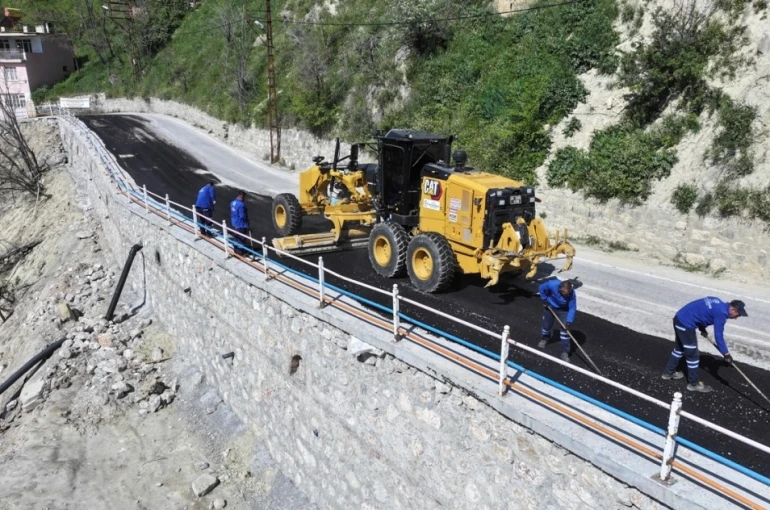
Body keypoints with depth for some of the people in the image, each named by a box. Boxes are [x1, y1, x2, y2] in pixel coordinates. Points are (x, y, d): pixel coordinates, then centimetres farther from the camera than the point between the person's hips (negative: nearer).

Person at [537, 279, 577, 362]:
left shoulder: (571, 293, -35)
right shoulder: (552, 285, -37)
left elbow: (572, 308, -24)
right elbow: (541, 288, -16)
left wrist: (569, 321, -31)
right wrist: (544, 300, -10)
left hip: (563, 309, -1)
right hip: (550, 306, 1)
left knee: (565, 329, -9)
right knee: (546, 325, 14)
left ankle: (565, 352, 2)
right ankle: (545, 338, 49)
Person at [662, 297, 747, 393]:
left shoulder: (718, 304, 11)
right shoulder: (721, 313, -17)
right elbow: (718, 336, -15)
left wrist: (702, 328, 15)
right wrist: (726, 353, -6)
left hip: (679, 318, 10)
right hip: (686, 324, -10)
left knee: (679, 348, 26)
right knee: (693, 354, 3)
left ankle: (669, 372, 40)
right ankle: (693, 383, 16)